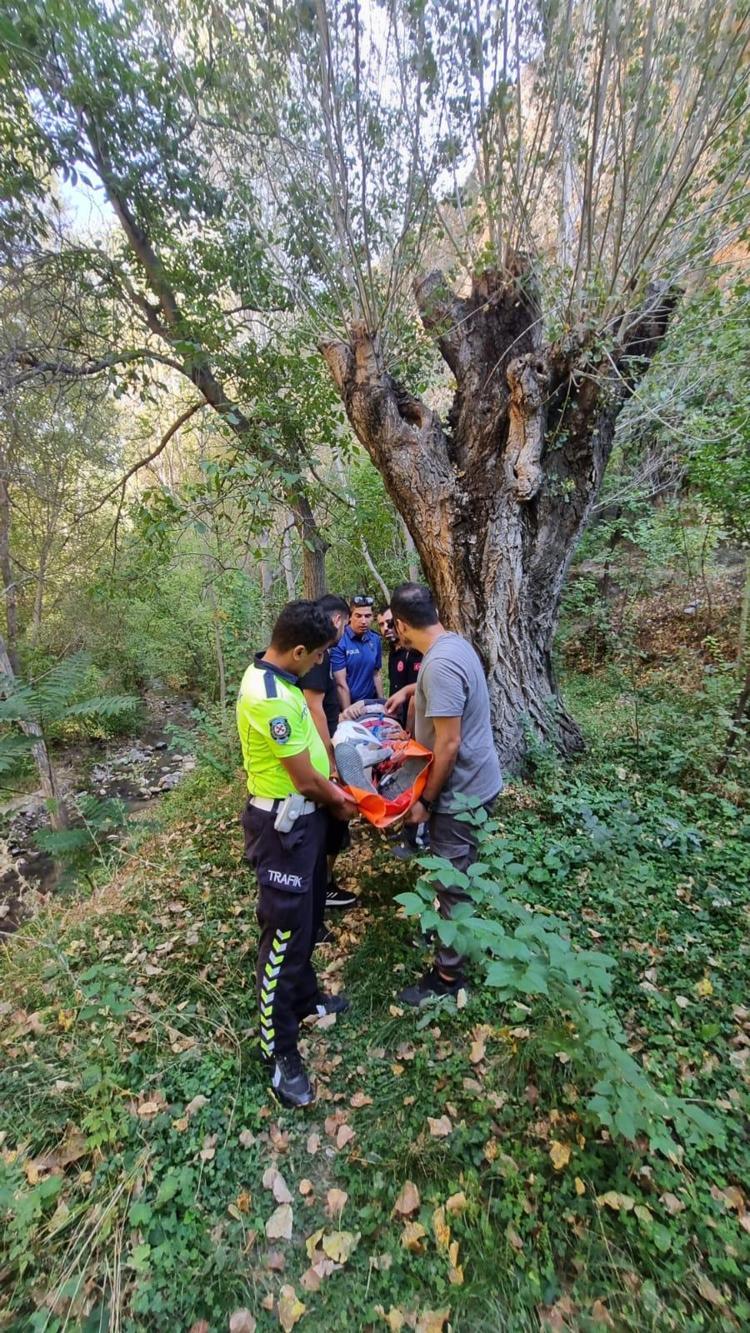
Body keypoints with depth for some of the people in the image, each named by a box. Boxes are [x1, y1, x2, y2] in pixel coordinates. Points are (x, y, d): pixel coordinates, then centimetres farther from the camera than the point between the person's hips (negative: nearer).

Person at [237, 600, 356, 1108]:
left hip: (303, 815, 10)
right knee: (285, 932, 5)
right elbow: (304, 780, -22)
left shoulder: (272, 676, 2)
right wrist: (340, 802, -4)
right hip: (284, 825, -10)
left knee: (308, 917, 24)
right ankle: (280, 1049, 23)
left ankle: (305, 997, 46)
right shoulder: (271, 698, -30)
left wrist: (330, 782, 12)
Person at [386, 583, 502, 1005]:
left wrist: (426, 800, -18)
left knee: (453, 883, 7)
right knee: (458, 876, 27)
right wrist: (407, 690, 32)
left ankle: (449, 974, 25)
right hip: (474, 781, 10)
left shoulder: (440, 663, -29)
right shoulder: (454, 642, 2)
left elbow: (448, 743, -28)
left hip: (460, 790, -10)